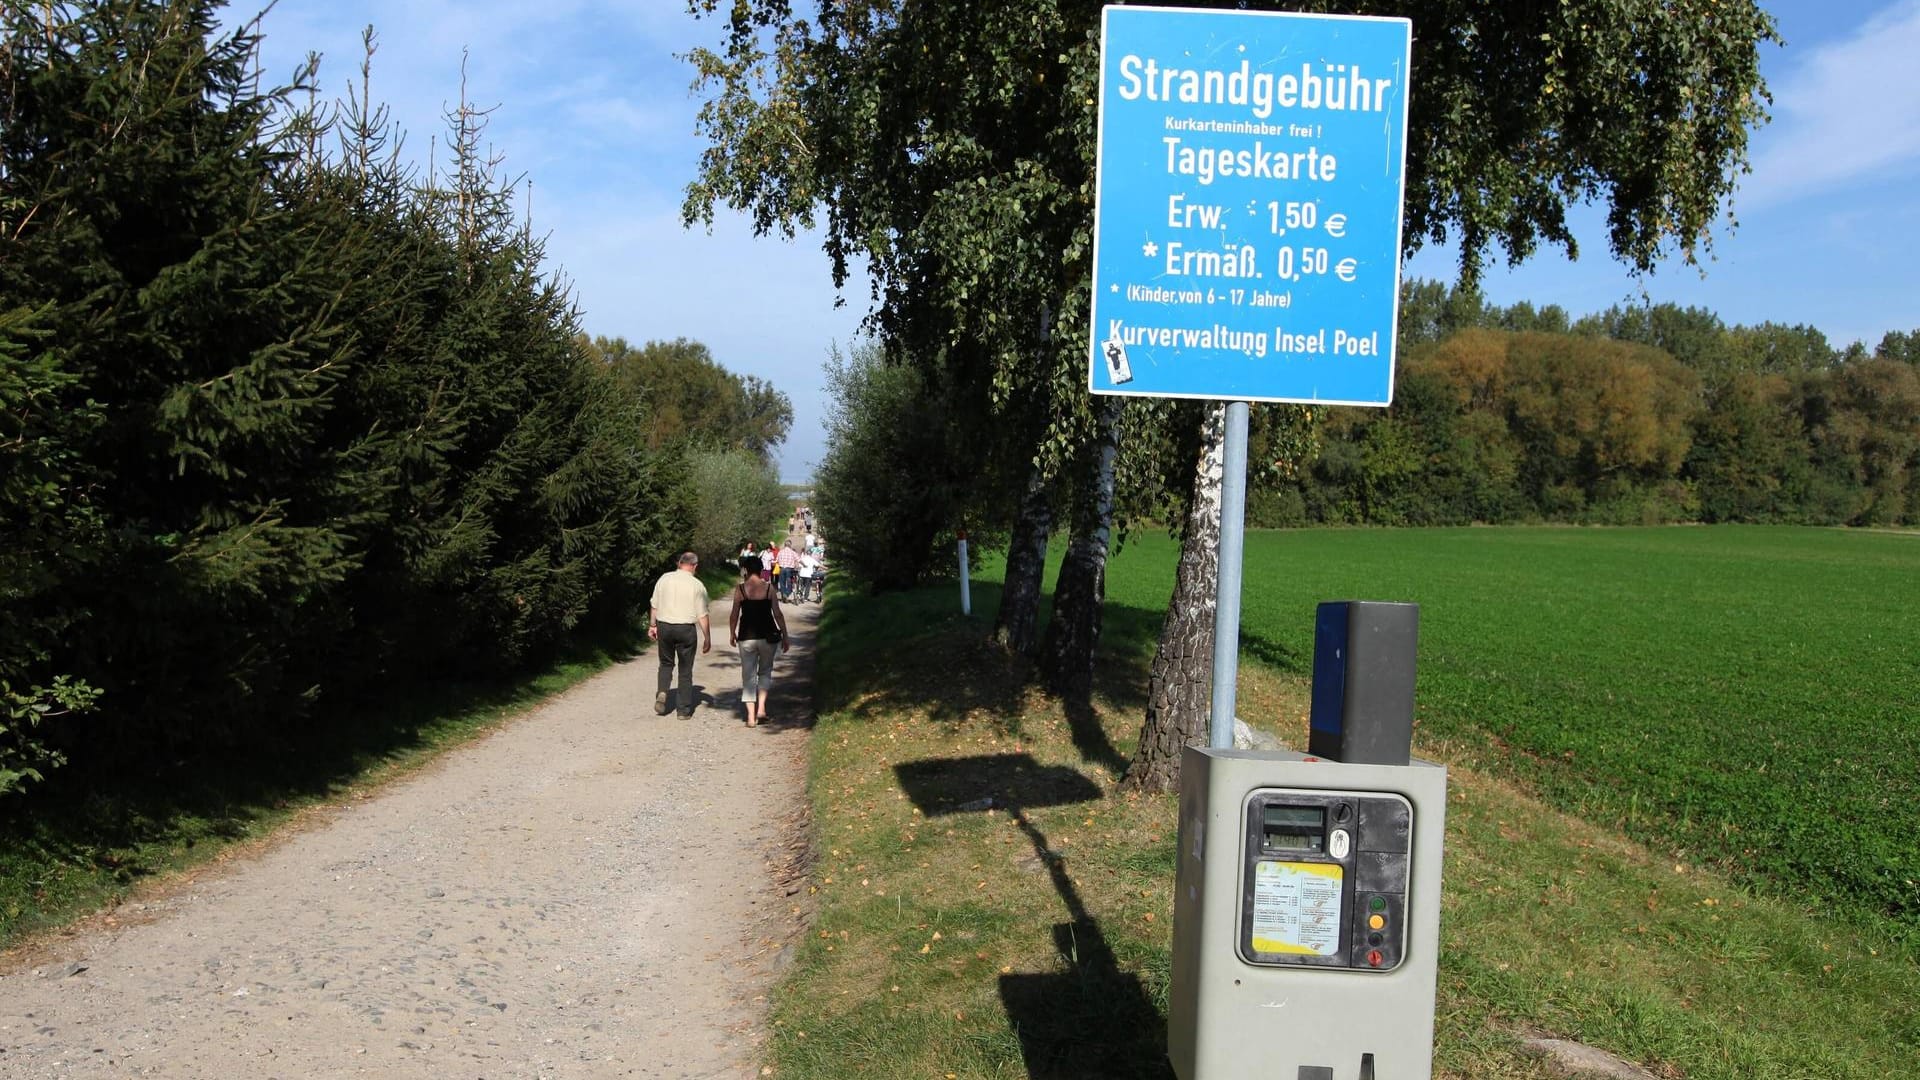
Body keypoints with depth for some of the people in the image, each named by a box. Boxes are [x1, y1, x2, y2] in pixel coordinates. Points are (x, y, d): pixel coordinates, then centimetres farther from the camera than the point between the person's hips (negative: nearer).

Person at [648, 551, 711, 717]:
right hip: (686, 629, -2)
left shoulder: (664, 578, 2)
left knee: (666, 663, 21)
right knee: (685, 670, 8)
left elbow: (654, 605, 6)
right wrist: (707, 638, 0)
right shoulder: (697, 585, -6)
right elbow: (702, 615, -6)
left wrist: (652, 625, 17)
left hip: (664, 626, 2)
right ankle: (685, 710, 11)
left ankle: (662, 693, -4)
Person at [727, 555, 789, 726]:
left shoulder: (740, 589, -5)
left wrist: (732, 633, 14)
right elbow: (778, 615, -3)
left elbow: (734, 615, -3)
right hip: (767, 636, 1)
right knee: (765, 672, 20)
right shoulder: (769, 588, -4)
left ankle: (751, 716, 3)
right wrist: (785, 637, 5)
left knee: (748, 675, 8)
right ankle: (761, 707, 6)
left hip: (746, 637, 0)